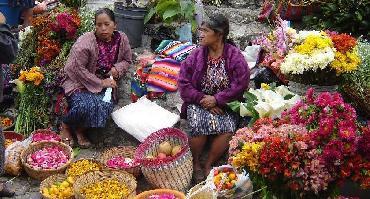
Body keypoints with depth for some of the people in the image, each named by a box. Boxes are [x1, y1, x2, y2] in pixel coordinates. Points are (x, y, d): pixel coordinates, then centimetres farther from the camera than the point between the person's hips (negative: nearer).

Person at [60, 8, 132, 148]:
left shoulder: (121, 39, -3)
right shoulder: (85, 42, -19)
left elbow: (127, 60, 12)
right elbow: (77, 68, -20)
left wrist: (117, 69, -11)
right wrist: (100, 83, -20)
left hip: (104, 82, 4)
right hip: (79, 81, -4)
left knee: (106, 106, -27)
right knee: (86, 105, -33)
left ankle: (80, 129, 1)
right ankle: (65, 125, 1)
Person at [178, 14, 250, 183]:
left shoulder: (235, 56, -7)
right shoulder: (196, 55, -3)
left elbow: (240, 84, -12)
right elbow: (183, 83, -5)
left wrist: (216, 99, -17)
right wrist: (202, 100, -15)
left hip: (225, 103, 0)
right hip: (199, 101, 1)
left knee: (227, 129, -28)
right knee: (199, 126, -29)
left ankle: (208, 165, -4)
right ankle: (195, 162, -2)